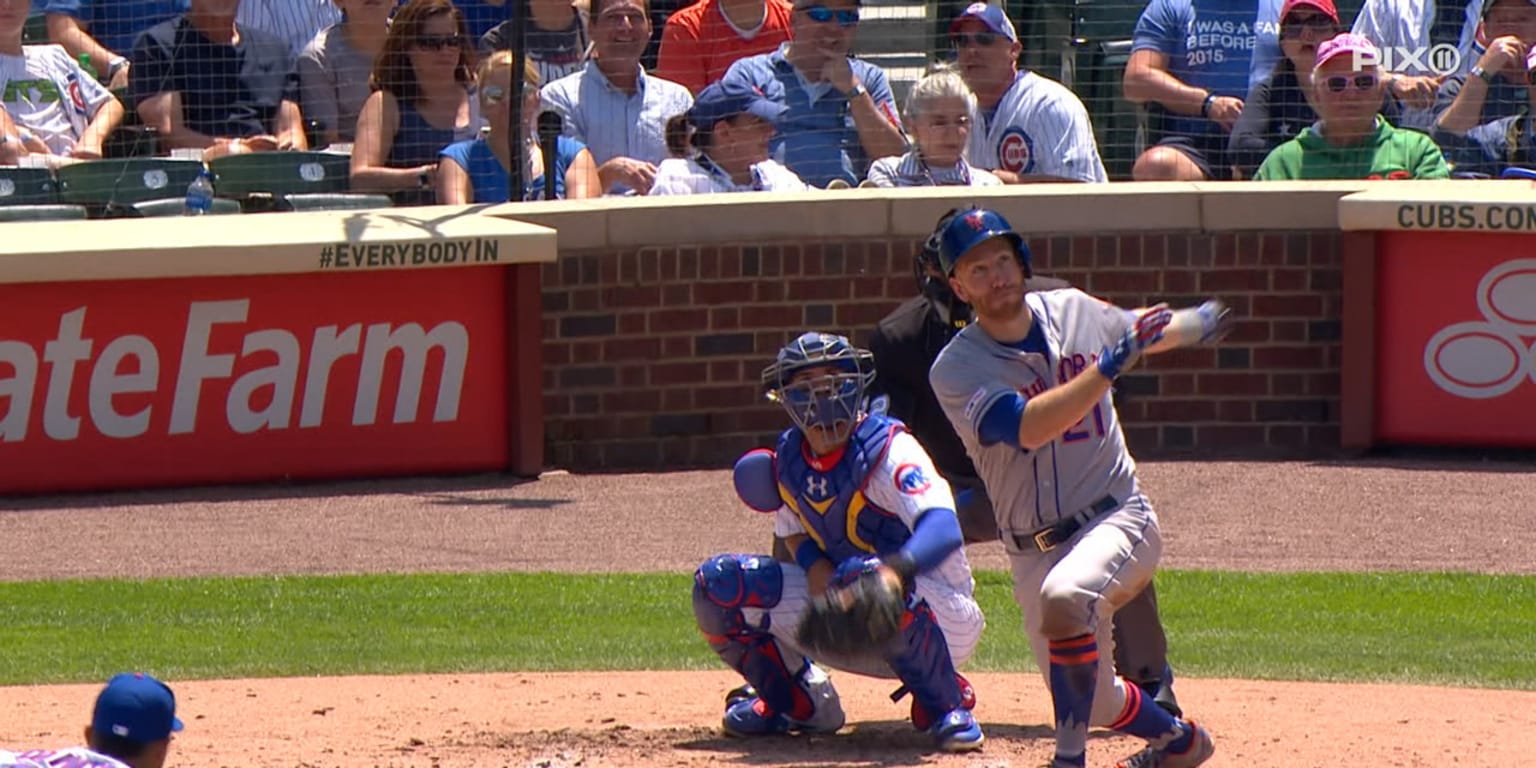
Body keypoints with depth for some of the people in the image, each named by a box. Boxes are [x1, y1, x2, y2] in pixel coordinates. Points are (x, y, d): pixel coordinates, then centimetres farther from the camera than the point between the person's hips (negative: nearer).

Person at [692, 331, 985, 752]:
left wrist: (895, 569, -59)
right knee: (719, 582, -5)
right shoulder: (788, 457, -1)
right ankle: (801, 701, 14)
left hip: (940, 616, -6)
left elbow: (944, 528, -36)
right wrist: (815, 565, -12)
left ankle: (944, 705, -16)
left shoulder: (887, 449, -21)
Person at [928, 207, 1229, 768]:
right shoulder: (955, 369, -11)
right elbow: (1026, 427, -28)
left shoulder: (1076, 312, 0)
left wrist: (1192, 325, 38)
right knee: (1096, 705, 7)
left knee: (1064, 599, -34)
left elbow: (1137, 331, 25)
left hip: (1117, 518, -1)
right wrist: (1110, 365, -32)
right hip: (1034, 553, 1)